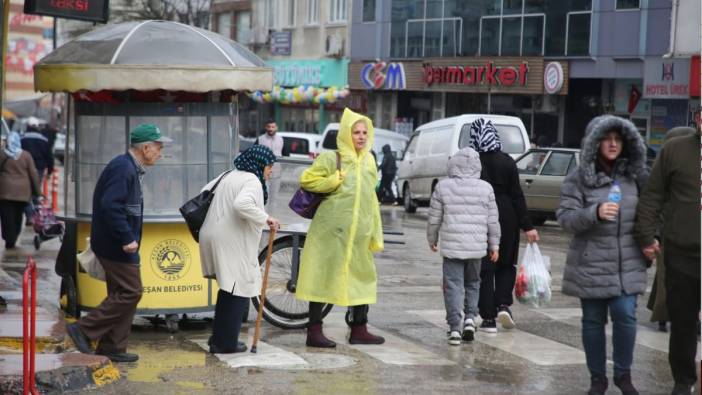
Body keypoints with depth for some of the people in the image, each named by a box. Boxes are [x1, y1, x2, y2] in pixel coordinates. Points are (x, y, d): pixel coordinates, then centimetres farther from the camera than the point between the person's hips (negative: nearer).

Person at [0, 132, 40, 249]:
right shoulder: (26, 155, -1)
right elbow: (33, 174, 0)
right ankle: (13, 240, 19)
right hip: (23, 192, 2)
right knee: (17, 217, 14)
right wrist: (37, 191, 6)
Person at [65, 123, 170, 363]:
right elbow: (110, 206, -28)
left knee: (122, 294, 13)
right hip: (116, 245, -11)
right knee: (130, 293, -8)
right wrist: (127, 239, -25)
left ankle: (113, 349, 19)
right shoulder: (123, 168, -19)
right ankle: (84, 330, -3)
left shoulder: (129, 168, 14)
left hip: (118, 244, 11)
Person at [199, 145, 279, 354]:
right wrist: (265, 218, -21)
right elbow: (241, 204, -30)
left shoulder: (229, 176, 19)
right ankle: (226, 343, 0)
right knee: (238, 291, -1)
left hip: (213, 236, 10)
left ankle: (219, 339, 25)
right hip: (231, 242, -10)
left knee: (228, 291, 20)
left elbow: (206, 191, 27)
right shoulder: (252, 181, -12)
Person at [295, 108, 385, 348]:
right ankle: (314, 332, 2)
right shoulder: (331, 159, -6)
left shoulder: (369, 161, 13)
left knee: (362, 278, 10)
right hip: (331, 230, -7)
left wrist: (375, 233, 16)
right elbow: (307, 180, -8)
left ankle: (359, 330, 21)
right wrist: (336, 180, -15)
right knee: (324, 277, -3)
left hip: (359, 234, 7)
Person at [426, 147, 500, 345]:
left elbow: (434, 218, 1)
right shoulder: (485, 188, 1)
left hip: (451, 246, -2)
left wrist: (432, 239, 16)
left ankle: (455, 327, -4)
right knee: (472, 283, 20)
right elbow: (492, 220, 5)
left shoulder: (443, 187, -4)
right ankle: (470, 318, 8)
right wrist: (494, 244, 15)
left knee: (453, 285, 2)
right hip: (477, 246, 2)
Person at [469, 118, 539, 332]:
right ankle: (503, 304, -1)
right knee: (506, 264, 18)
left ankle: (489, 318, 4)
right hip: (507, 218, 1)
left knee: (484, 268, 5)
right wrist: (527, 226, -1)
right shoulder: (507, 161, -3)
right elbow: (517, 195, -3)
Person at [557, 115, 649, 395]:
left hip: (627, 264, 2)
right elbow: (565, 218, -10)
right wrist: (595, 213, -25)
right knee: (593, 320, 6)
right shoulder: (579, 178, -3)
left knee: (625, 315, -6)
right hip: (591, 265, -2)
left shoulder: (635, 175, 8)